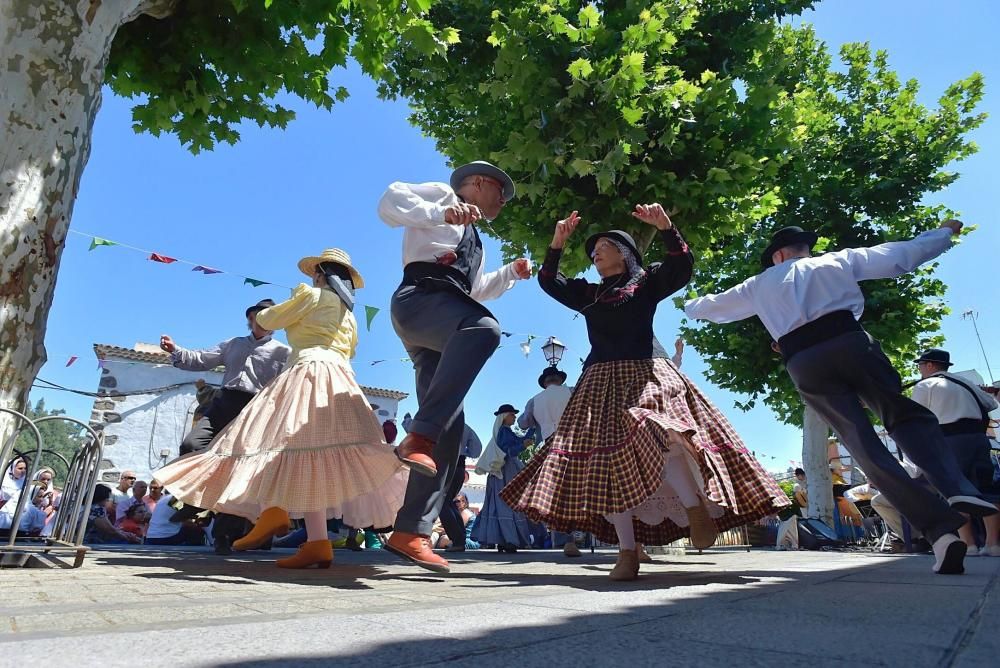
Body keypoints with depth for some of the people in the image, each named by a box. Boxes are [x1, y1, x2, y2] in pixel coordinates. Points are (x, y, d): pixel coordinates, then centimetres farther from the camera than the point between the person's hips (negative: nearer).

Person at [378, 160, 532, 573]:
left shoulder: (473, 240, 38)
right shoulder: (442, 193, 16)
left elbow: (476, 290, 48)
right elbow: (389, 202, -1)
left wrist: (511, 273, 36)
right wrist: (443, 213, -13)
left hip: (440, 335, 8)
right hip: (420, 297, -8)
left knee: (451, 431, -5)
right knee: (484, 328, -39)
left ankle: (412, 532, -6)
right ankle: (419, 437, -41)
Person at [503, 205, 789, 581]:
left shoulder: (647, 281, 13)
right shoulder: (588, 293, 24)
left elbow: (682, 266, -2)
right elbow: (548, 282, 22)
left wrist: (665, 227, -16)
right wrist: (558, 242, 10)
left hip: (644, 374, -4)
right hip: (601, 381, 4)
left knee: (658, 436, -31)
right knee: (608, 459, -7)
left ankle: (696, 507, -10)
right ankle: (628, 551, -5)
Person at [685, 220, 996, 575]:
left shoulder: (760, 285, 25)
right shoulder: (836, 260, 22)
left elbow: (714, 305, 36)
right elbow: (899, 256, 23)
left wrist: (689, 305, 57)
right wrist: (944, 232, 40)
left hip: (803, 364, 0)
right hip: (850, 341, 0)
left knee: (865, 448, -1)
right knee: (906, 415, 14)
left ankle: (941, 530, -11)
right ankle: (958, 488, -13)